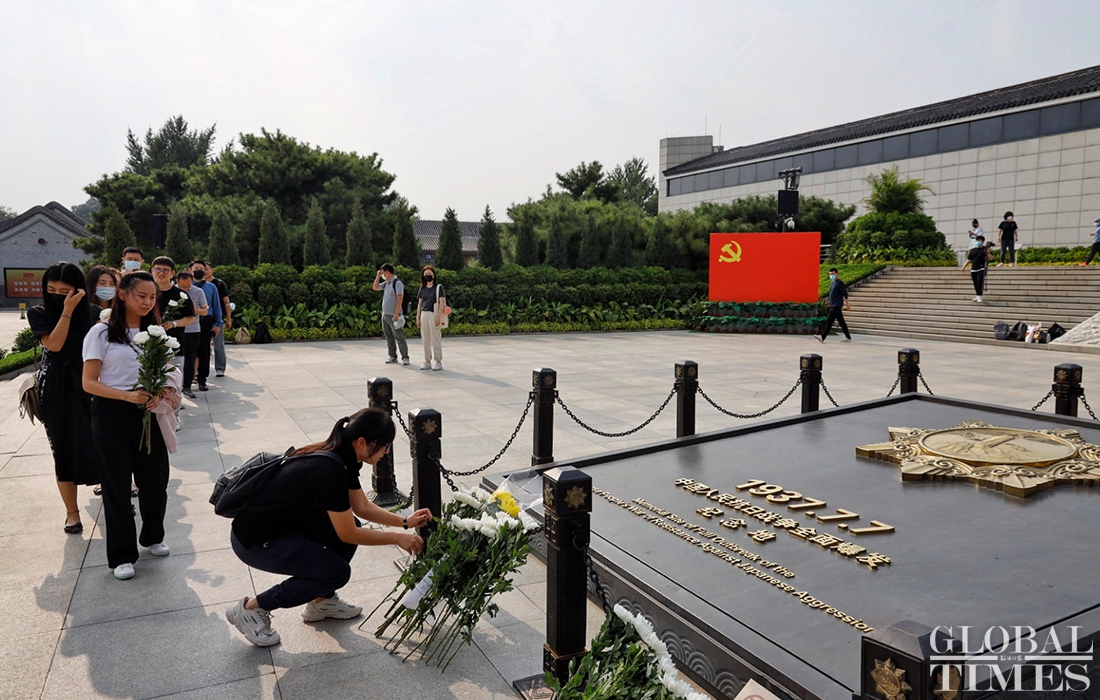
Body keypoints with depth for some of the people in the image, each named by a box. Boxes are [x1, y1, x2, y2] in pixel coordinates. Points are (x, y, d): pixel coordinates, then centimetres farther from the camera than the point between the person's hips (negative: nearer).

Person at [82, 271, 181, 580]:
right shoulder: (102, 332, -5)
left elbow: (166, 373, 13)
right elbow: (89, 383, -9)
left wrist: (161, 392, -9)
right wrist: (128, 395, -22)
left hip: (149, 414, 4)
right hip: (112, 415, -4)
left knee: (155, 480, 8)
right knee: (118, 484, 6)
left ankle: (152, 537, 33)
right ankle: (121, 555, 20)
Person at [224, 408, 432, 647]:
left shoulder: (342, 457, -3)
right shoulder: (328, 471, -29)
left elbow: (363, 507, 10)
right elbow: (348, 535, -20)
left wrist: (405, 522, 2)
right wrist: (397, 538, -11)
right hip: (255, 540, -9)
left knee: (345, 525, 3)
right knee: (337, 572, -8)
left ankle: (321, 602, 19)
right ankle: (251, 608, 3)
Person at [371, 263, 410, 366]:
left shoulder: (397, 283, -11)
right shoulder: (386, 283, 14)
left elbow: (400, 299, -18)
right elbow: (375, 287, 24)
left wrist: (396, 314, -22)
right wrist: (378, 276, 12)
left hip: (393, 316, -9)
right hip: (385, 315, 9)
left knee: (399, 337, -6)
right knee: (389, 337, 11)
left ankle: (405, 357, -2)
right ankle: (393, 357, 18)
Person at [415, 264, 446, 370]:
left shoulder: (438, 287, -1)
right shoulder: (422, 288, 14)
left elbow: (442, 302, -6)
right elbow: (419, 303, 16)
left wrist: (438, 317, -14)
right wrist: (418, 317, 9)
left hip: (434, 314, -5)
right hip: (424, 314, 5)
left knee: (436, 339, -4)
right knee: (425, 340, 6)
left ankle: (438, 362, 2)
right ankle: (427, 362, 13)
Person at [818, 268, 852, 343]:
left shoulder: (839, 283, -11)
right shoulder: (831, 282, 15)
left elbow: (845, 294, -12)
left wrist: (847, 304, -14)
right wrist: (829, 303, 23)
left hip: (836, 306, -9)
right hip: (832, 305, 9)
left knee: (829, 321, -12)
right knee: (841, 322, 12)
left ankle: (823, 337, -15)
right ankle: (848, 337, 19)